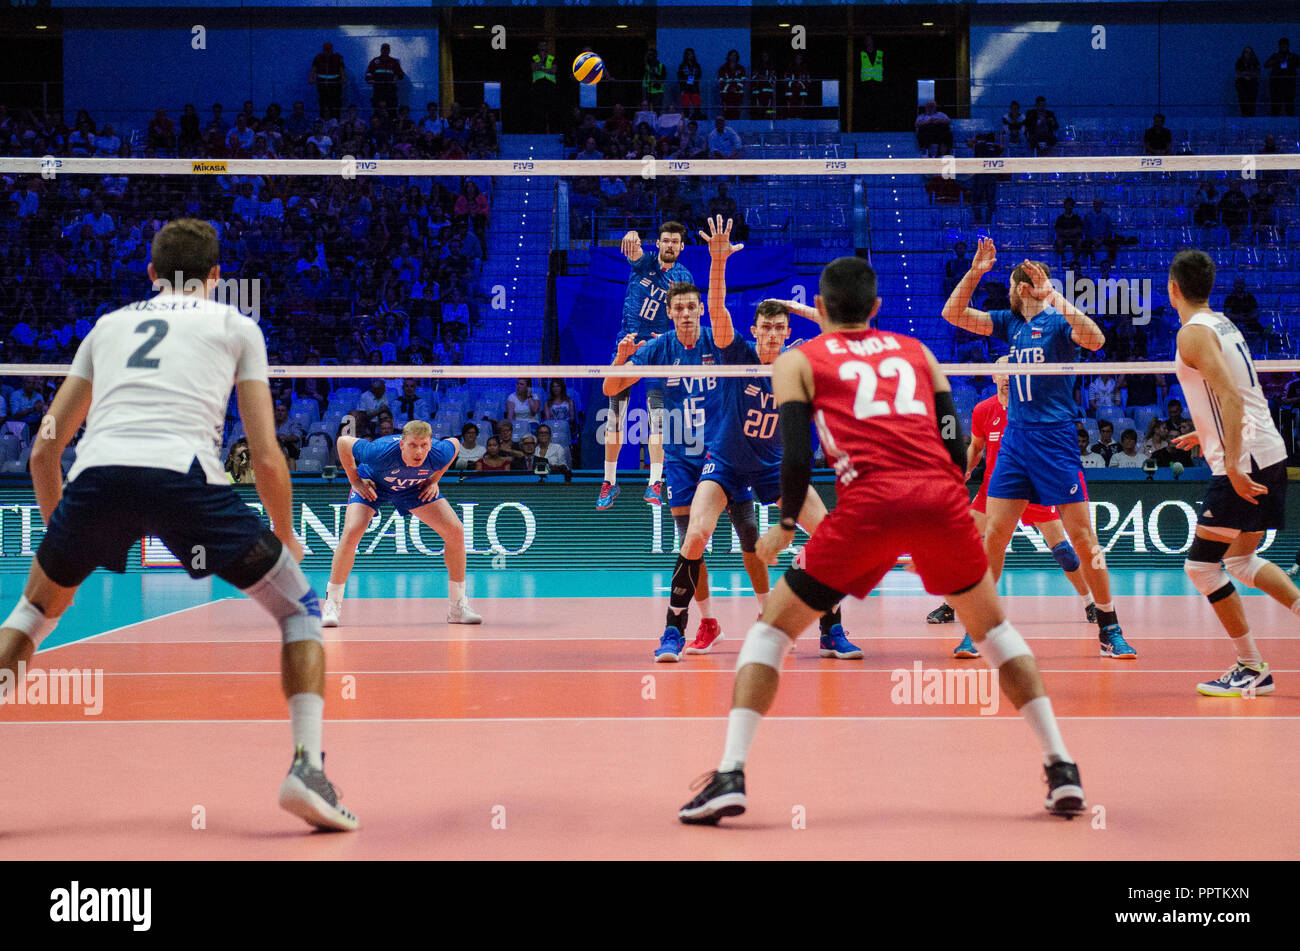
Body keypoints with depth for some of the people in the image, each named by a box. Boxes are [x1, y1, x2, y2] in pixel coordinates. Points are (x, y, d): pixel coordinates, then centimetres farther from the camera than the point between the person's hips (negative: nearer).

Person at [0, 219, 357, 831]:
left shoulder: (109, 325, 31)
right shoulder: (235, 325, 23)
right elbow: (266, 457, 14)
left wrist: (59, 537, 42)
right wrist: (286, 538, 29)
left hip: (95, 477, 3)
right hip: (182, 475, -3)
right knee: (299, 609, 15)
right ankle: (307, 765, -3)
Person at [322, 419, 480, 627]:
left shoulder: (439, 454, -33)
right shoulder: (381, 452, -41)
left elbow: (455, 444, -7)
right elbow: (343, 442, -23)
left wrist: (434, 479, -7)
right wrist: (355, 481, -17)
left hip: (415, 487, 3)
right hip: (372, 483, -3)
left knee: (455, 532, -9)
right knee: (351, 532, -25)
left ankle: (457, 608, 4)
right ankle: (332, 606, -12)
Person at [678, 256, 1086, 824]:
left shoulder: (797, 362, 18)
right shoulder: (916, 351, 26)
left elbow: (796, 458, 6)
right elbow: (955, 446, 18)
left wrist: (785, 526, 21)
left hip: (868, 505, -3)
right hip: (942, 500, 3)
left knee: (770, 630, 12)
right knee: (993, 628, 25)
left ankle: (730, 777, -2)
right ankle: (1062, 769, 18)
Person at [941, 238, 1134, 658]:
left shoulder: (1058, 321, -6)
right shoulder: (1010, 322, 12)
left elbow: (1094, 340, -26)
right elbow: (953, 313, 11)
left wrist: (1055, 297, -28)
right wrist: (974, 272, -1)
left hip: (1055, 438, -5)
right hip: (1015, 437, 5)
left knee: (1082, 536, -3)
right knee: (994, 535, 0)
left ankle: (1110, 630, 6)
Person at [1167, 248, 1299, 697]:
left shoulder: (1193, 333, -12)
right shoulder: (1224, 324, 16)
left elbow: (1231, 395, -23)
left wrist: (1232, 465, -27)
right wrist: (1204, 434, 36)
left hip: (1245, 461, -9)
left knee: (1201, 565, -3)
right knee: (1240, 561, 20)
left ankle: (1252, 668, 0)